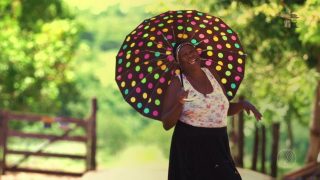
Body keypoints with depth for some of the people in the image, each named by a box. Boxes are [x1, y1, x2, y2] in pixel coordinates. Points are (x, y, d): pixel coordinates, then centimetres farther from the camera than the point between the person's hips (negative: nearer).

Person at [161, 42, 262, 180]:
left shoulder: (211, 74, 7)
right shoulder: (178, 83, -6)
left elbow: (226, 109, 18)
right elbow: (167, 124, -11)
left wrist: (243, 104, -2)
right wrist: (179, 103, -27)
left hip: (218, 147, 4)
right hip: (190, 148, -4)